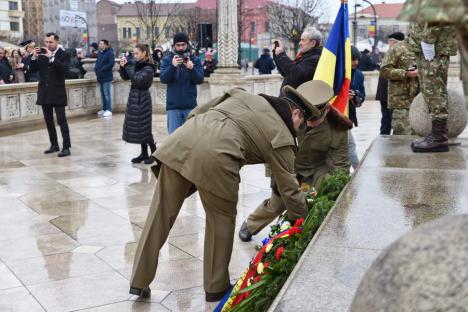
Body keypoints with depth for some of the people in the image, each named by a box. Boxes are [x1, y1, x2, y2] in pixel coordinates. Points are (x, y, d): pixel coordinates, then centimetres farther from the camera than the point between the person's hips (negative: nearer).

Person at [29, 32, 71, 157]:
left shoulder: (63, 55, -5)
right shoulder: (41, 53, 6)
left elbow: (64, 69, -21)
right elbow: (32, 69, 4)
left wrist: (51, 57, -27)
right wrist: (34, 57, -13)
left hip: (57, 92, -5)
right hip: (44, 92, 5)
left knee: (61, 120, -8)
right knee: (48, 120, 12)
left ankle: (66, 147, -7)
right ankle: (54, 145, 22)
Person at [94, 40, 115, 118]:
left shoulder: (110, 53, -11)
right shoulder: (99, 52, 13)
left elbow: (111, 64, -19)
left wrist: (102, 69, -19)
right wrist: (96, 68, 3)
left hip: (107, 77, -8)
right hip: (100, 77, 8)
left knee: (107, 94, -8)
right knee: (103, 94, 13)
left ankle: (109, 110, -4)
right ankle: (104, 109, 20)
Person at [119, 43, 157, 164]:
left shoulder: (148, 68, -13)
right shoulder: (136, 65, 9)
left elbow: (137, 79, -25)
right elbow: (125, 77, 12)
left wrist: (128, 66, -21)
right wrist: (122, 67, -5)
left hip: (142, 100, -8)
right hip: (134, 98, 8)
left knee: (144, 128, -5)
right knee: (137, 127, 11)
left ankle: (154, 153, 7)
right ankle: (144, 154, 19)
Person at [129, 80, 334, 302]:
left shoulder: (245, 96, 30)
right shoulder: (282, 137, 15)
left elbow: (197, 112, 27)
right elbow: (289, 189, 20)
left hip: (182, 138, 6)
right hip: (214, 154, -5)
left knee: (162, 213, 14)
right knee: (222, 218, 18)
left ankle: (139, 282, 24)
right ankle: (216, 288, 30)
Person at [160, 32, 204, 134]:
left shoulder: (195, 60, 4)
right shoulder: (167, 60, 3)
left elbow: (200, 80, -5)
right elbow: (163, 79, -9)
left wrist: (192, 68, -24)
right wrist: (172, 66, -25)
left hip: (190, 106, 1)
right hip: (173, 106, 0)